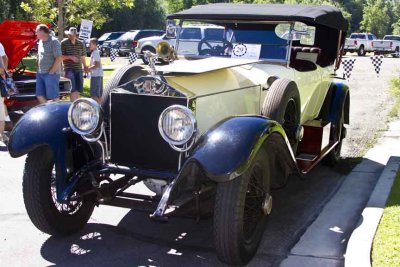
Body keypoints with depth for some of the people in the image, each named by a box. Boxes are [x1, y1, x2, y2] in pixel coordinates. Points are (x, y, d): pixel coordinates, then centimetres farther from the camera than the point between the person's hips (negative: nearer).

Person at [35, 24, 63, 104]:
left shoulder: (53, 41, -11)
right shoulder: (40, 42, 15)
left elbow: (59, 58, -17)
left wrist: (51, 72, -17)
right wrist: (38, 69, 14)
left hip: (51, 74, -9)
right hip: (40, 73, 9)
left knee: (53, 97, -5)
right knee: (40, 95, 9)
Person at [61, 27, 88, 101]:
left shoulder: (81, 44, 12)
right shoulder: (64, 43, -3)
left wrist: (85, 66, 25)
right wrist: (70, 57, -19)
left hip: (79, 69, 5)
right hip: (69, 69, -5)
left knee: (79, 89, 8)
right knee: (73, 89, -12)